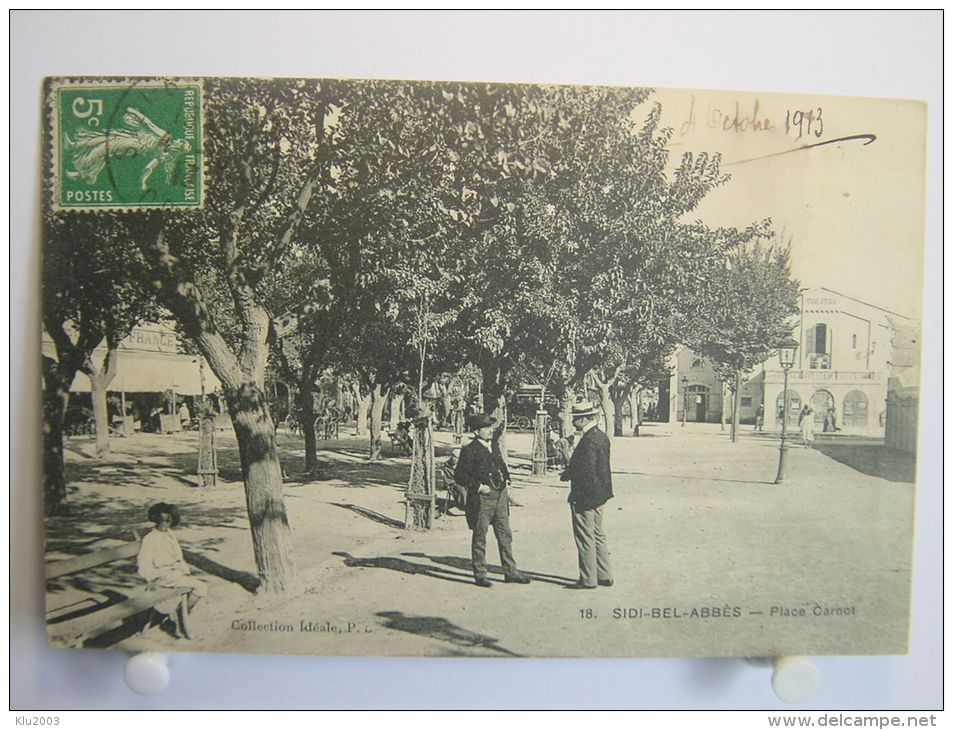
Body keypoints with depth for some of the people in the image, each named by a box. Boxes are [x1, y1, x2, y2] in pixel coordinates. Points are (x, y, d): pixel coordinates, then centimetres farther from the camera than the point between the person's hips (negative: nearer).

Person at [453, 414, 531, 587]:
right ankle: (480, 575, 15)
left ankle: (510, 572, 20)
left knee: (505, 536, 11)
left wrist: (506, 479, 11)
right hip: (481, 499, -7)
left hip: (500, 496, 7)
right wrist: (479, 486, -14)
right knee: (479, 538, 4)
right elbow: (459, 476, -10)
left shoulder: (494, 445, 12)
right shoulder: (469, 450, -10)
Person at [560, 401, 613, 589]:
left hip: (585, 496, -10)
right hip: (599, 495, 10)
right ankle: (604, 575, 24)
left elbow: (585, 470, -25)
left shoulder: (589, 440, -21)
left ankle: (588, 579, 8)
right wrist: (570, 472, 9)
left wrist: (567, 475, -8)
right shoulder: (601, 436, 9)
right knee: (597, 535, 17)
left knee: (585, 538, 0)